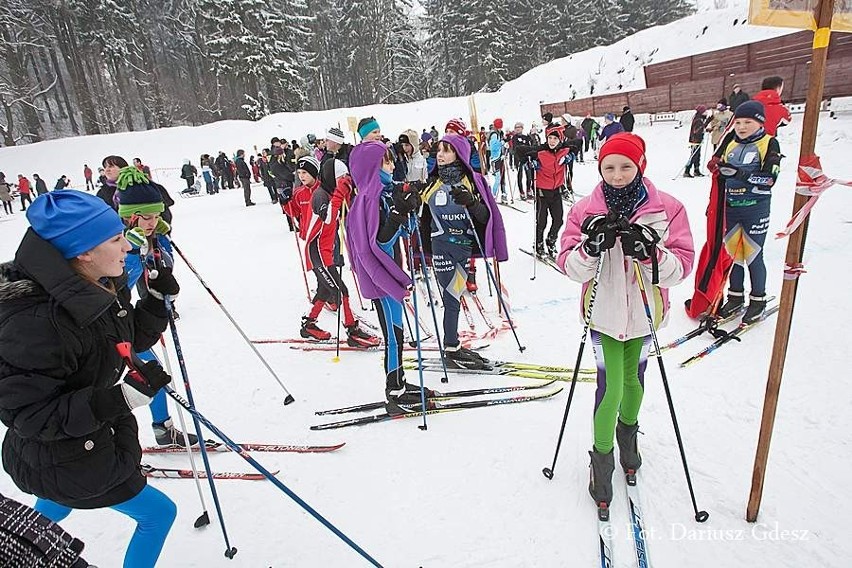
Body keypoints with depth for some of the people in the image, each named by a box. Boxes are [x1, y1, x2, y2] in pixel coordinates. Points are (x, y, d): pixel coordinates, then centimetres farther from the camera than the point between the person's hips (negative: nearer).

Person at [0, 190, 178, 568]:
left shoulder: (104, 287, -10)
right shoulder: (36, 322, -35)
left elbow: (132, 339, 6)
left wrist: (159, 296, -9)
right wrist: (119, 398, -39)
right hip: (62, 463, -8)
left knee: (53, 510, 37)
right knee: (159, 513, 5)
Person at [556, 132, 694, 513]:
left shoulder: (667, 209, -7)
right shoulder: (585, 211, -6)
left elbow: (681, 265, -11)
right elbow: (570, 266, -11)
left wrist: (649, 252, -29)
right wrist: (591, 246, -30)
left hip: (645, 311, 2)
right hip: (605, 313, -1)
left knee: (633, 379, 20)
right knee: (610, 388, -3)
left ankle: (628, 431, 50)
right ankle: (602, 457, 22)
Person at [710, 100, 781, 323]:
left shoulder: (769, 144, -6)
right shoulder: (730, 143, 9)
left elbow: (769, 178, -18)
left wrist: (739, 173, -30)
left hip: (755, 209, -5)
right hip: (730, 207, 5)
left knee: (753, 256, 2)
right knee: (732, 252, 10)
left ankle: (758, 300, 18)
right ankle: (736, 296, 24)